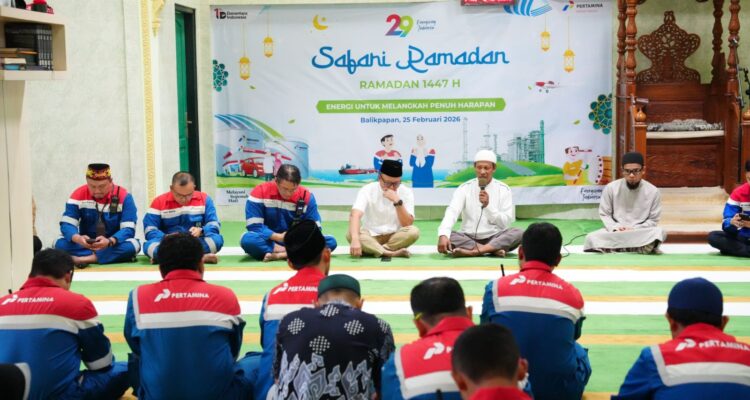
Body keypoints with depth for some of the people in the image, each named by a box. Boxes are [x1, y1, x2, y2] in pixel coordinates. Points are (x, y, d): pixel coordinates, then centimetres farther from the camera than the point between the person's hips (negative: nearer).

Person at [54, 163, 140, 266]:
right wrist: (78, 238, -34)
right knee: (60, 244, -25)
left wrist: (109, 241, -37)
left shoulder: (123, 197, -11)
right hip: (85, 245, 2)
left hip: (114, 244, -2)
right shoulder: (79, 195, -6)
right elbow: (66, 224, -11)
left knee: (133, 244, -31)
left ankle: (85, 259, -28)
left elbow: (129, 229, -17)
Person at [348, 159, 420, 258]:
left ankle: (373, 250, -22)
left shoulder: (406, 192, -7)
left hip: (395, 238, 1)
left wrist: (397, 202, -27)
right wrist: (355, 239, -48)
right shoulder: (367, 190, -13)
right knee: (351, 234, -32)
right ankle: (392, 253, -33)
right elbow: (355, 215, -30)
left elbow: (408, 224, -14)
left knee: (414, 231, -29)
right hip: (371, 237, -1)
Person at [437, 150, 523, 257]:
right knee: (446, 236, -29)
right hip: (468, 238, 0)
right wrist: (443, 235, -36)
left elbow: (506, 223, -3)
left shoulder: (503, 189, 2)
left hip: (495, 238, 0)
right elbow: (451, 212, -17)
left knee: (519, 233, -28)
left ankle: (474, 251, -36)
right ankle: (492, 249, -31)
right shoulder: (465, 188, 0)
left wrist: (488, 206, -17)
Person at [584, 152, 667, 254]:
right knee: (591, 238, -29)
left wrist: (635, 230, -15)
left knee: (659, 233, -32)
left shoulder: (653, 191, -4)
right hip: (614, 232, 0)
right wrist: (615, 228, -16)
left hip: (641, 233, 0)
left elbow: (653, 220, 1)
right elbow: (604, 214, 3)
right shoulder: (611, 188, -3)